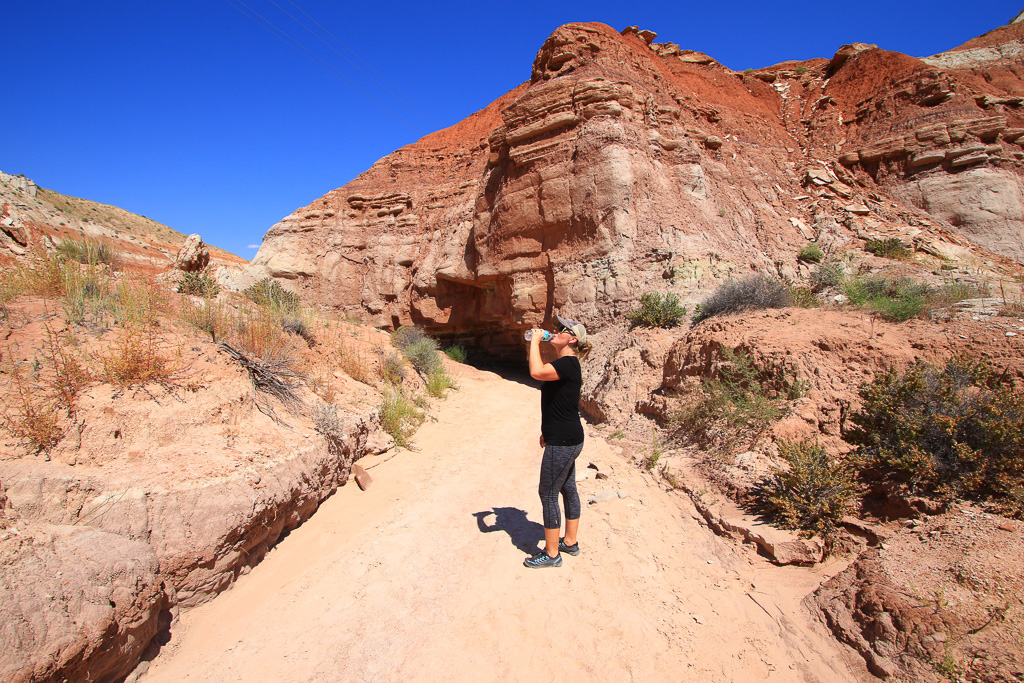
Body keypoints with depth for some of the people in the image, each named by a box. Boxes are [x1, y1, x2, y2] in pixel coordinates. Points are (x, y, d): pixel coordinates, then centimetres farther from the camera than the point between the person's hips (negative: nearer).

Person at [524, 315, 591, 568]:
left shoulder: (568, 363, -20)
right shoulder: (565, 364, 12)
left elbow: (537, 372, -38)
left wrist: (535, 341, -24)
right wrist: (548, 430, 25)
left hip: (563, 441, -10)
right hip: (568, 438, 10)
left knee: (548, 493, 1)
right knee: (568, 489, 19)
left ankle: (551, 554, 15)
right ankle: (570, 542, 35)